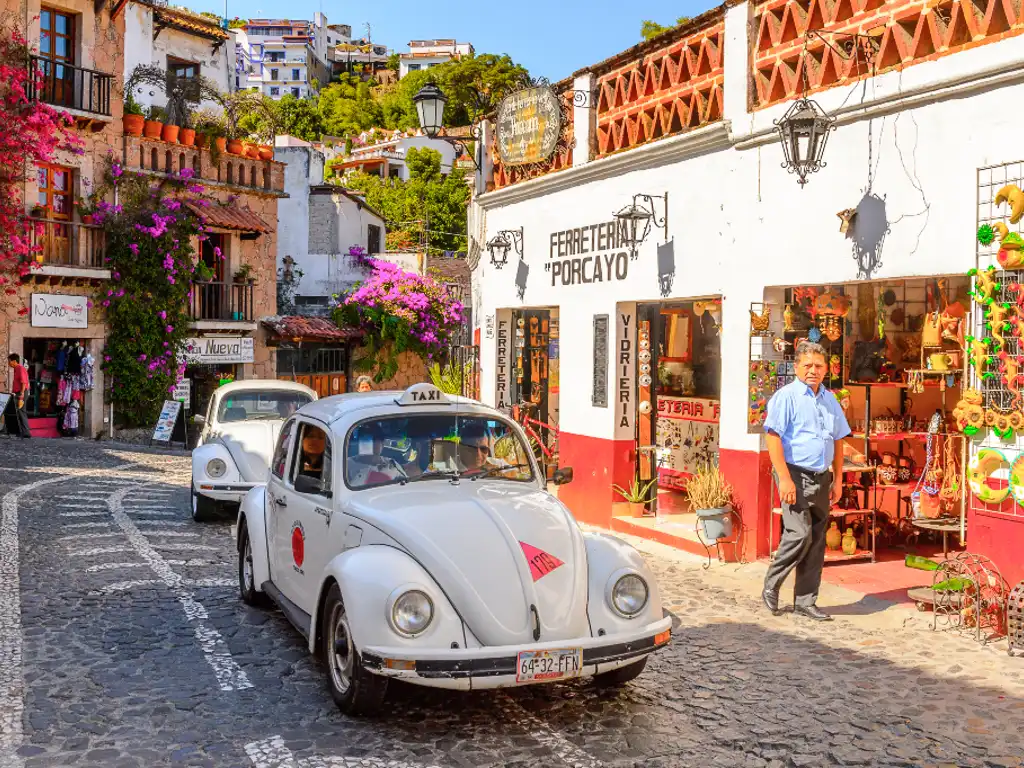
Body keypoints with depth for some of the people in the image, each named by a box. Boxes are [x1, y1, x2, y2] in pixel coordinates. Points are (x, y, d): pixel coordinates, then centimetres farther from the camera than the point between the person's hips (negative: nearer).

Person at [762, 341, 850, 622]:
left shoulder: (830, 399, 14)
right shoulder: (786, 396, -7)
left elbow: (838, 440, 20)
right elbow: (773, 438, -14)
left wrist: (837, 479, 14)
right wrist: (785, 479, -20)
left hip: (821, 478, 7)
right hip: (796, 475, -7)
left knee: (817, 541, 8)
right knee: (800, 534, -14)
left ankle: (805, 601, 17)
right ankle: (771, 586, 7)